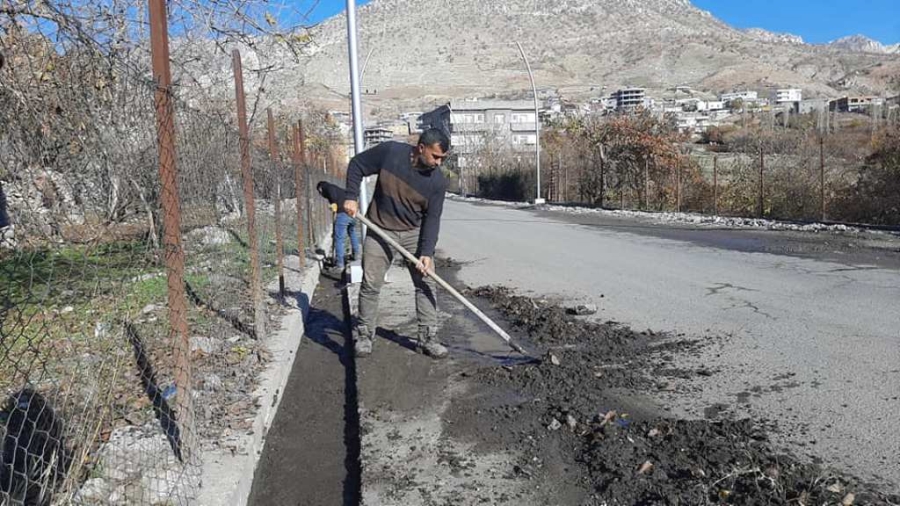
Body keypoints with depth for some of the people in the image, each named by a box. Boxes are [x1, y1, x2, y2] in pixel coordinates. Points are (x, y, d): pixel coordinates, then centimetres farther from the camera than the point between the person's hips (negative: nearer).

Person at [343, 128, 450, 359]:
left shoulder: (437, 181, -13)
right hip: (380, 230, -1)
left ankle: (427, 337, 9)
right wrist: (351, 197, -12)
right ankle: (363, 334, 18)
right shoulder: (390, 152, -17)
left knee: (426, 284, -2)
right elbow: (357, 165, -3)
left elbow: (432, 218, -10)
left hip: (414, 233, 2)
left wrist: (426, 252, -19)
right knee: (370, 284, 2)